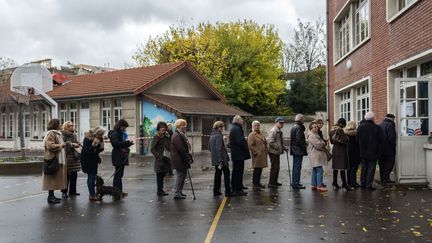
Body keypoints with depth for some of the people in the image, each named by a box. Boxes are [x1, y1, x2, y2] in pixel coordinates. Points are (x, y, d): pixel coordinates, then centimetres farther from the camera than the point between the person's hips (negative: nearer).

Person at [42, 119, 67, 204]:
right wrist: (60, 145, -13)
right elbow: (50, 146, -24)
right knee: (52, 178, -6)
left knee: (55, 178, 12)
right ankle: (50, 197, -1)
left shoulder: (57, 133, 18)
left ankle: (52, 195, 18)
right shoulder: (50, 134, -13)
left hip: (58, 159, 10)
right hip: (53, 160, -10)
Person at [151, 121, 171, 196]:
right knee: (160, 175, -1)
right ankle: (159, 191, 6)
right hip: (160, 160, -7)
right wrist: (158, 156, -17)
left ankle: (161, 190, 23)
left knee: (162, 175, 13)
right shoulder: (156, 137, -9)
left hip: (166, 159, 7)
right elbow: (152, 149, -12)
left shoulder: (165, 137, 13)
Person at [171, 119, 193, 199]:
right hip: (179, 160, -10)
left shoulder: (180, 135, 16)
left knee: (183, 175, 15)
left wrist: (189, 157, 10)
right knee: (180, 175, -4)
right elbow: (181, 149, -22)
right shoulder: (177, 136, -18)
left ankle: (179, 192, 25)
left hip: (181, 160, 10)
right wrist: (188, 159, -18)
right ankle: (177, 194, 3)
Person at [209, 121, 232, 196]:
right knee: (226, 174, 2)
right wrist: (220, 161, -22)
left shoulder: (212, 135, 9)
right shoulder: (219, 135, -16)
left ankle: (216, 191, 17)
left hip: (215, 159, 8)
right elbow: (219, 148, -22)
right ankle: (228, 192, 5)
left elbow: (209, 148, 18)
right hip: (222, 159, -8)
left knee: (217, 174, 15)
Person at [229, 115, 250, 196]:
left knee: (236, 170, 20)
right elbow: (240, 141, -25)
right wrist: (246, 149, -13)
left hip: (235, 154, 11)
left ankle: (234, 186, 31)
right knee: (239, 171, -7)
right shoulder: (237, 128, -17)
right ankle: (238, 189, -4)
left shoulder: (233, 128, 17)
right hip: (239, 154, -11)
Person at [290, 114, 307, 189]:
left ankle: (294, 183, 22)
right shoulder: (299, 128, -16)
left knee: (295, 166, 15)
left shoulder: (293, 128, 15)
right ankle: (296, 184, -3)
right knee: (297, 167, -6)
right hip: (299, 151, -10)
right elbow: (299, 140, -23)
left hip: (294, 150, 10)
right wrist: (304, 148, -12)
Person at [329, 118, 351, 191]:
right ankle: (344, 184, -3)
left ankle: (335, 183, 18)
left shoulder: (332, 129, 8)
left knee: (336, 167, 13)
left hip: (335, 149, 8)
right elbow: (344, 139, -17)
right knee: (342, 167, -5)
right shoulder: (340, 129, -17)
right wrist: (347, 138, 1)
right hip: (341, 149, -8)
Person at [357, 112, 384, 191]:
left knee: (364, 168, 13)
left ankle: (363, 184, 17)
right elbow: (381, 140, -6)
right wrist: (379, 151, 7)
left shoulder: (360, 127, -2)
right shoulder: (377, 128, -12)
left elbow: (357, 139, 5)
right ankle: (369, 185, 1)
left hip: (363, 152, 4)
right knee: (371, 168, 2)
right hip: (373, 152, -4)